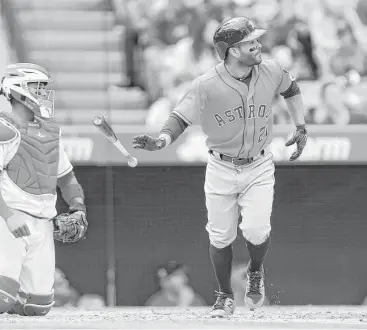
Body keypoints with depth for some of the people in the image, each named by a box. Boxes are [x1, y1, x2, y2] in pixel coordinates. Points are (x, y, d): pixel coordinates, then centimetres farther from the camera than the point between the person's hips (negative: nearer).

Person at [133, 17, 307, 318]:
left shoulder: (271, 72, -10)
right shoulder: (207, 86, -21)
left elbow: (291, 89, 12)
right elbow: (180, 118, -18)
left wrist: (301, 128, 9)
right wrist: (161, 141, -38)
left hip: (259, 168, 1)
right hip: (221, 169, -1)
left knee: (256, 229, -17)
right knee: (221, 237, 4)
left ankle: (256, 272, 17)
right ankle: (225, 296, 29)